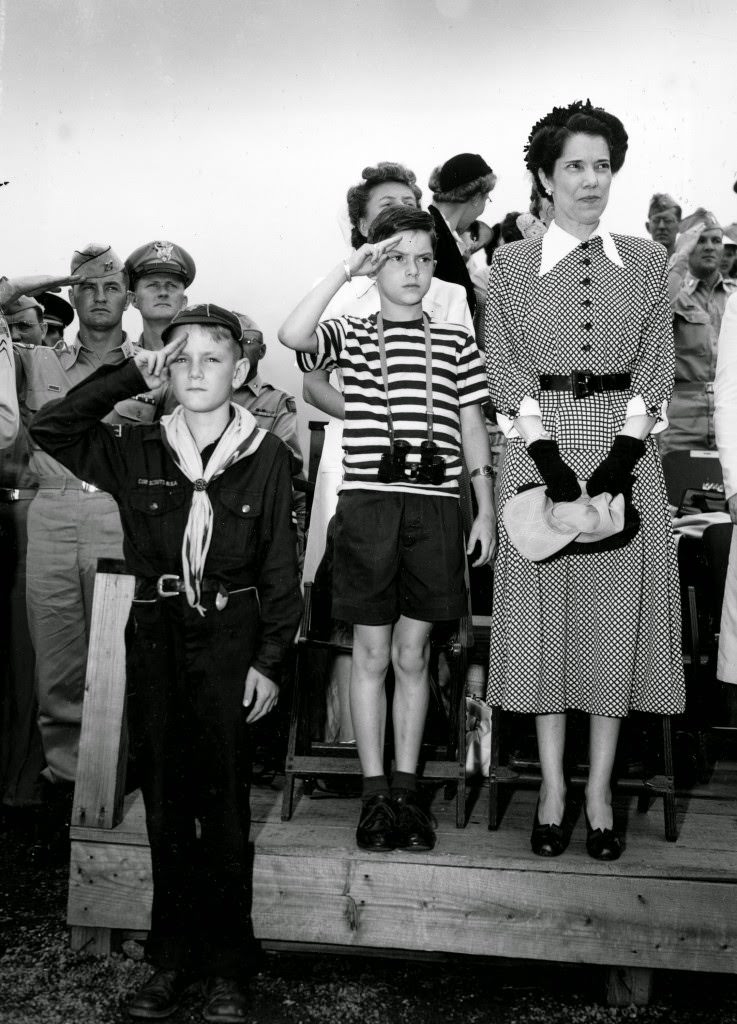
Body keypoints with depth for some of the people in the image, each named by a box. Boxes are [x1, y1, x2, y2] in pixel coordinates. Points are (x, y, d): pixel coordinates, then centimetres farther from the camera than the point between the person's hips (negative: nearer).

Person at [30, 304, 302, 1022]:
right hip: (155, 638, 3)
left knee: (224, 803, 2)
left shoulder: (265, 457, -1)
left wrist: (269, 660, -5)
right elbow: (50, 428, -5)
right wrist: (130, 377, -7)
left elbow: (280, 570, 0)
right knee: (165, 803, 9)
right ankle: (171, 958, 22)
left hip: (230, 640, -2)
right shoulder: (137, 452, 5)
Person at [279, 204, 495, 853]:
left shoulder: (457, 344, 14)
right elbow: (292, 336, -13)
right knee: (372, 653, 4)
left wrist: (486, 510, 7)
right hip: (368, 502, -1)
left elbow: (473, 430, 13)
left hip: (436, 506, 2)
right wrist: (346, 270, -10)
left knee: (413, 654, 8)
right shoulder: (351, 336, 8)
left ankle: (407, 790, 18)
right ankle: (375, 794, 14)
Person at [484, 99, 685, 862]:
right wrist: (550, 456, -14)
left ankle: (600, 789, 15)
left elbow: (655, 370, 3)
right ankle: (552, 789, 15)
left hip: (623, 449, 1)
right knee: (543, 612, 2)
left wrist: (624, 453, -12)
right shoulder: (511, 265, 5)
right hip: (540, 449, -1)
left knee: (617, 612, 2)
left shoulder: (645, 261, 8)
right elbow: (506, 373, -2)